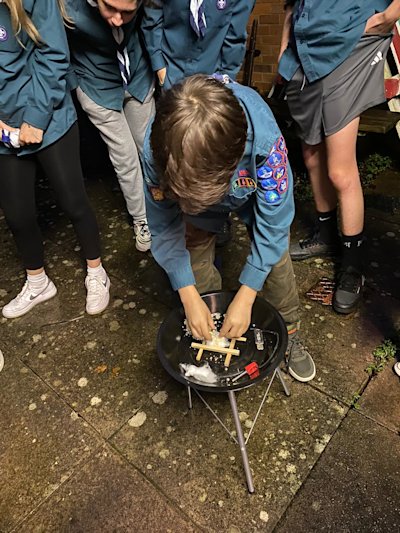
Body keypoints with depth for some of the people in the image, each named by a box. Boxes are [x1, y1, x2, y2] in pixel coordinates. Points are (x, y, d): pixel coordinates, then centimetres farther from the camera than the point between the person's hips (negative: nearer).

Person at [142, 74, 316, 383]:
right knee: (196, 264, -3)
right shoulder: (156, 147, -39)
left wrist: (245, 298, -28)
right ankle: (213, 334, 25)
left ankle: (290, 337, 24)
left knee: (275, 259, -2)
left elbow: (273, 221, -30)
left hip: (257, 190, 0)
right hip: (193, 196, 1)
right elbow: (163, 224, -24)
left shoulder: (264, 137, -44)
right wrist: (189, 297, -24)